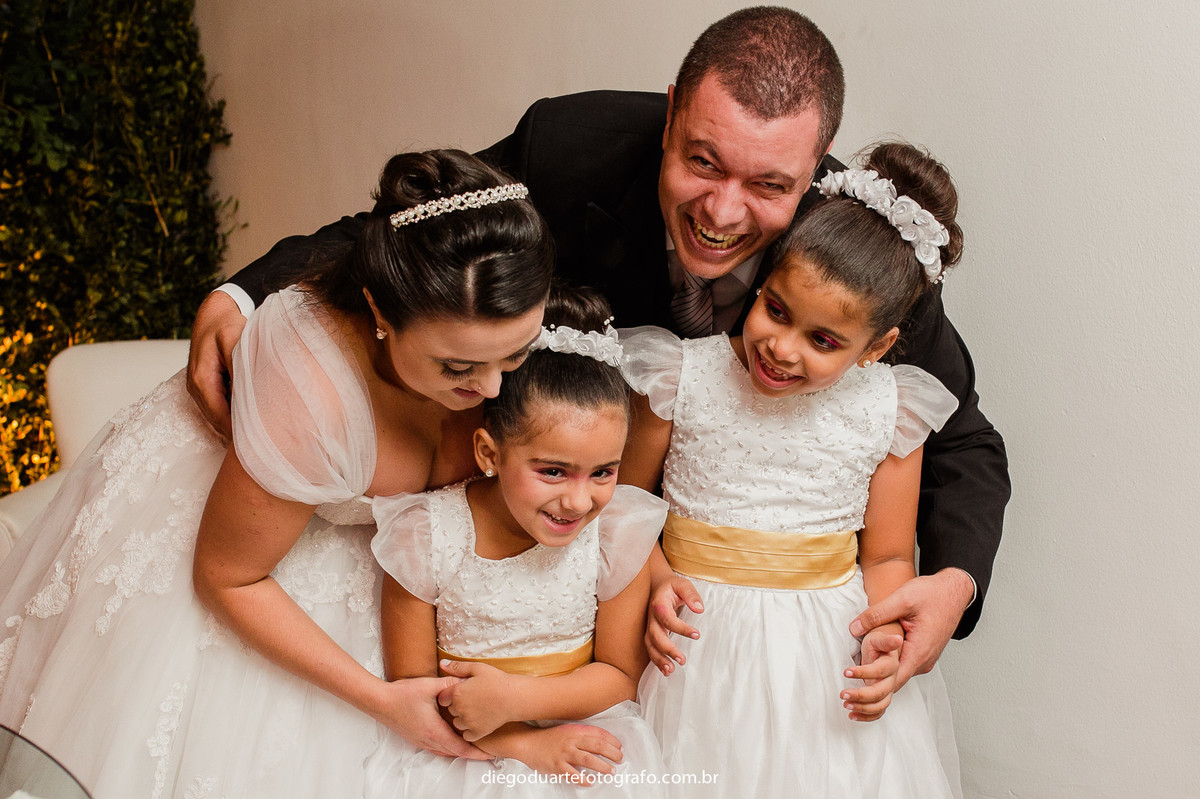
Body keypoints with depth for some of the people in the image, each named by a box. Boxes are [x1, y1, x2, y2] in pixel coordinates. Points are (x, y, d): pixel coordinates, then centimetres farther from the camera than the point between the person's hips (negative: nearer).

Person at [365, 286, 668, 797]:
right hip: (461, 749, -1)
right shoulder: (427, 537, -16)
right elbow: (413, 687, -8)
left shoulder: (620, 531, -12)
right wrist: (524, 744, -18)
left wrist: (513, 697, -17)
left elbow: (620, 675, -3)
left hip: (581, 729, 1)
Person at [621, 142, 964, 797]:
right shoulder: (683, 375, -9)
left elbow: (888, 557, 1)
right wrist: (658, 585, -15)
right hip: (704, 643, -1)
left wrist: (887, 638, -16)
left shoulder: (889, 410, -5)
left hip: (832, 647, 1)